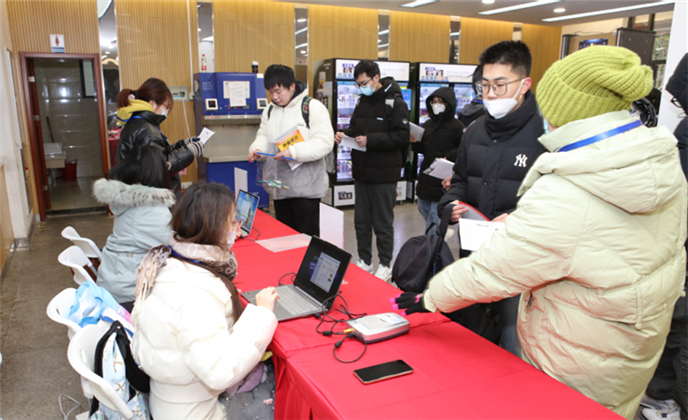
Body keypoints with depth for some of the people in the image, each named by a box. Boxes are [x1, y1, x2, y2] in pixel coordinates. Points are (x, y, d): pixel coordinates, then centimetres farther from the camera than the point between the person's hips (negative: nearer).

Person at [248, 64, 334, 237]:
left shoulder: (313, 107, -10)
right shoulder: (270, 110, 13)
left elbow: (324, 143, -18)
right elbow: (263, 136, 17)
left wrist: (293, 151, -28)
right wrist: (257, 149, -6)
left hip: (305, 188, -7)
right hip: (279, 187, 7)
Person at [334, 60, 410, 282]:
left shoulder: (395, 102, -11)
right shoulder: (362, 101, 12)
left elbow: (402, 136, -18)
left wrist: (370, 140, -23)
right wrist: (346, 135, 0)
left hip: (384, 174, -7)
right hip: (361, 172, 7)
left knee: (383, 223, 4)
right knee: (361, 220, 14)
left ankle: (385, 266, 19)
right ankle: (364, 261, 28)